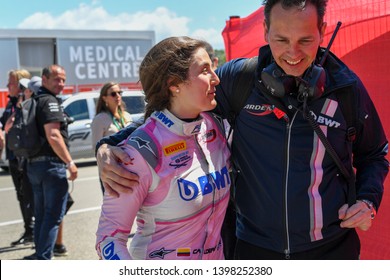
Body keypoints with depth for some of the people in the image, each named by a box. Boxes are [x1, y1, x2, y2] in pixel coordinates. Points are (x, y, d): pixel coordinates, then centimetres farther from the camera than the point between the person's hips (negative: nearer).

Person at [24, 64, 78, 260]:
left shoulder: (34, 101, 16)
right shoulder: (49, 101, -13)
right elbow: (53, 136, -23)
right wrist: (70, 162, -20)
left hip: (34, 164, 9)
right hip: (52, 164, -9)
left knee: (41, 214, 17)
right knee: (53, 215, -4)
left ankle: (39, 255, 25)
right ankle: (43, 260, -3)